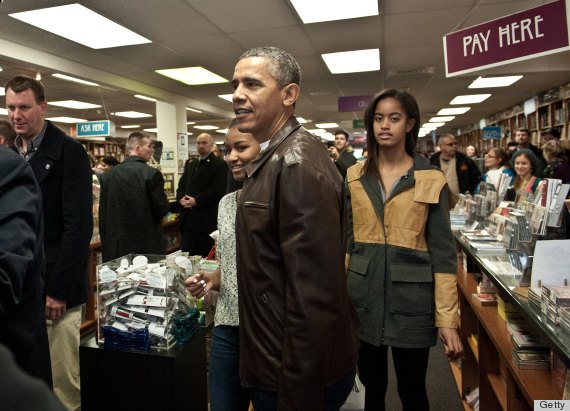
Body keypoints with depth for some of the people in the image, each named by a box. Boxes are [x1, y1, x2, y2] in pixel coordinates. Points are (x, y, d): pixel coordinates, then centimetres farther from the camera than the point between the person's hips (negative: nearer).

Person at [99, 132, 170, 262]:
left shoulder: (110, 174, 4)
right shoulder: (151, 174, -13)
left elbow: (103, 210, 8)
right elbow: (162, 209, -14)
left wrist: (105, 242, 16)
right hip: (146, 245, -5)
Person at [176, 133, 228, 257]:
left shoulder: (219, 164, -4)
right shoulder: (190, 163, 19)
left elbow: (218, 190, -14)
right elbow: (181, 185, 19)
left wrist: (196, 201, -17)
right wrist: (181, 198, -3)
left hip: (207, 220, -6)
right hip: (187, 219, 6)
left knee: (206, 258, 3)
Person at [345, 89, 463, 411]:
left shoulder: (432, 180, -4)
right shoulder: (354, 177, 3)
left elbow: (443, 252, -5)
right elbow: (345, 239, 7)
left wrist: (447, 318, -9)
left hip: (411, 301, -2)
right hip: (363, 298, 3)